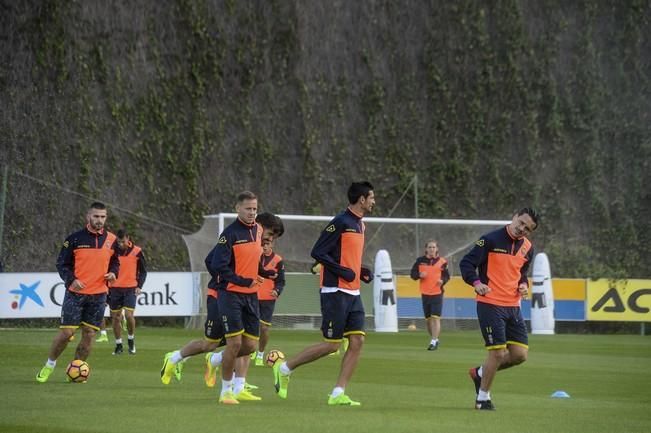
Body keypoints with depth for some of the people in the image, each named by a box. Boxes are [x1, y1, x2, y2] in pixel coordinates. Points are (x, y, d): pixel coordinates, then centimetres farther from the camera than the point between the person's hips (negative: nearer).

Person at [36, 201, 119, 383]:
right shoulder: (75, 238, -5)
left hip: (98, 295, 3)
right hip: (76, 293, -3)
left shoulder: (111, 240, 5)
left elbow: (115, 262, 18)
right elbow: (62, 263, -1)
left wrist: (113, 273, -5)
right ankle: (49, 365, 14)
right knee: (66, 332, -6)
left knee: (89, 334, 2)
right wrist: (71, 280, -18)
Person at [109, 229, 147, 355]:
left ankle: (131, 339, 9)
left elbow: (143, 271, 6)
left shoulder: (137, 251, -3)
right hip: (115, 289, 2)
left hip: (130, 288, -2)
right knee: (116, 317, 4)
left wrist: (139, 286, -5)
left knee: (129, 315, -16)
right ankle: (118, 345, 17)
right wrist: (106, 287, 4)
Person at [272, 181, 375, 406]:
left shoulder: (359, 225, 15)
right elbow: (317, 252, -16)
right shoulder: (340, 222, -13)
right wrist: (342, 271, -19)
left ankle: (338, 394, 0)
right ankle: (284, 368, 8)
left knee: (357, 341, -2)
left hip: (353, 293, 9)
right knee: (332, 344, -7)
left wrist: (361, 271, 8)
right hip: (335, 292, -9)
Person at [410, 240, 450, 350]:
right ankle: (435, 339, 27)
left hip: (437, 293, -3)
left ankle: (433, 342, -12)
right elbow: (413, 274, 8)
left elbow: (447, 276, 6)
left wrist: (443, 280, -15)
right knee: (428, 319, 10)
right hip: (425, 294, 3)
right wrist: (419, 275, -13)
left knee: (436, 318, -12)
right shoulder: (420, 261, 5)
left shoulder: (442, 262, 0)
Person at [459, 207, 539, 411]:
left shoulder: (527, 248, 10)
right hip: (490, 304, -7)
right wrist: (476, 283, -24)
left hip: (513, 307, 7)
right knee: (498, 352, -9)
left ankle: (480, 373, 26)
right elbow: (466, 263, -8)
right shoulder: (491, 240, -9)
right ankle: (483, 398, 9)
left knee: (520, 354, 2)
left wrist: (523, 285, 5)